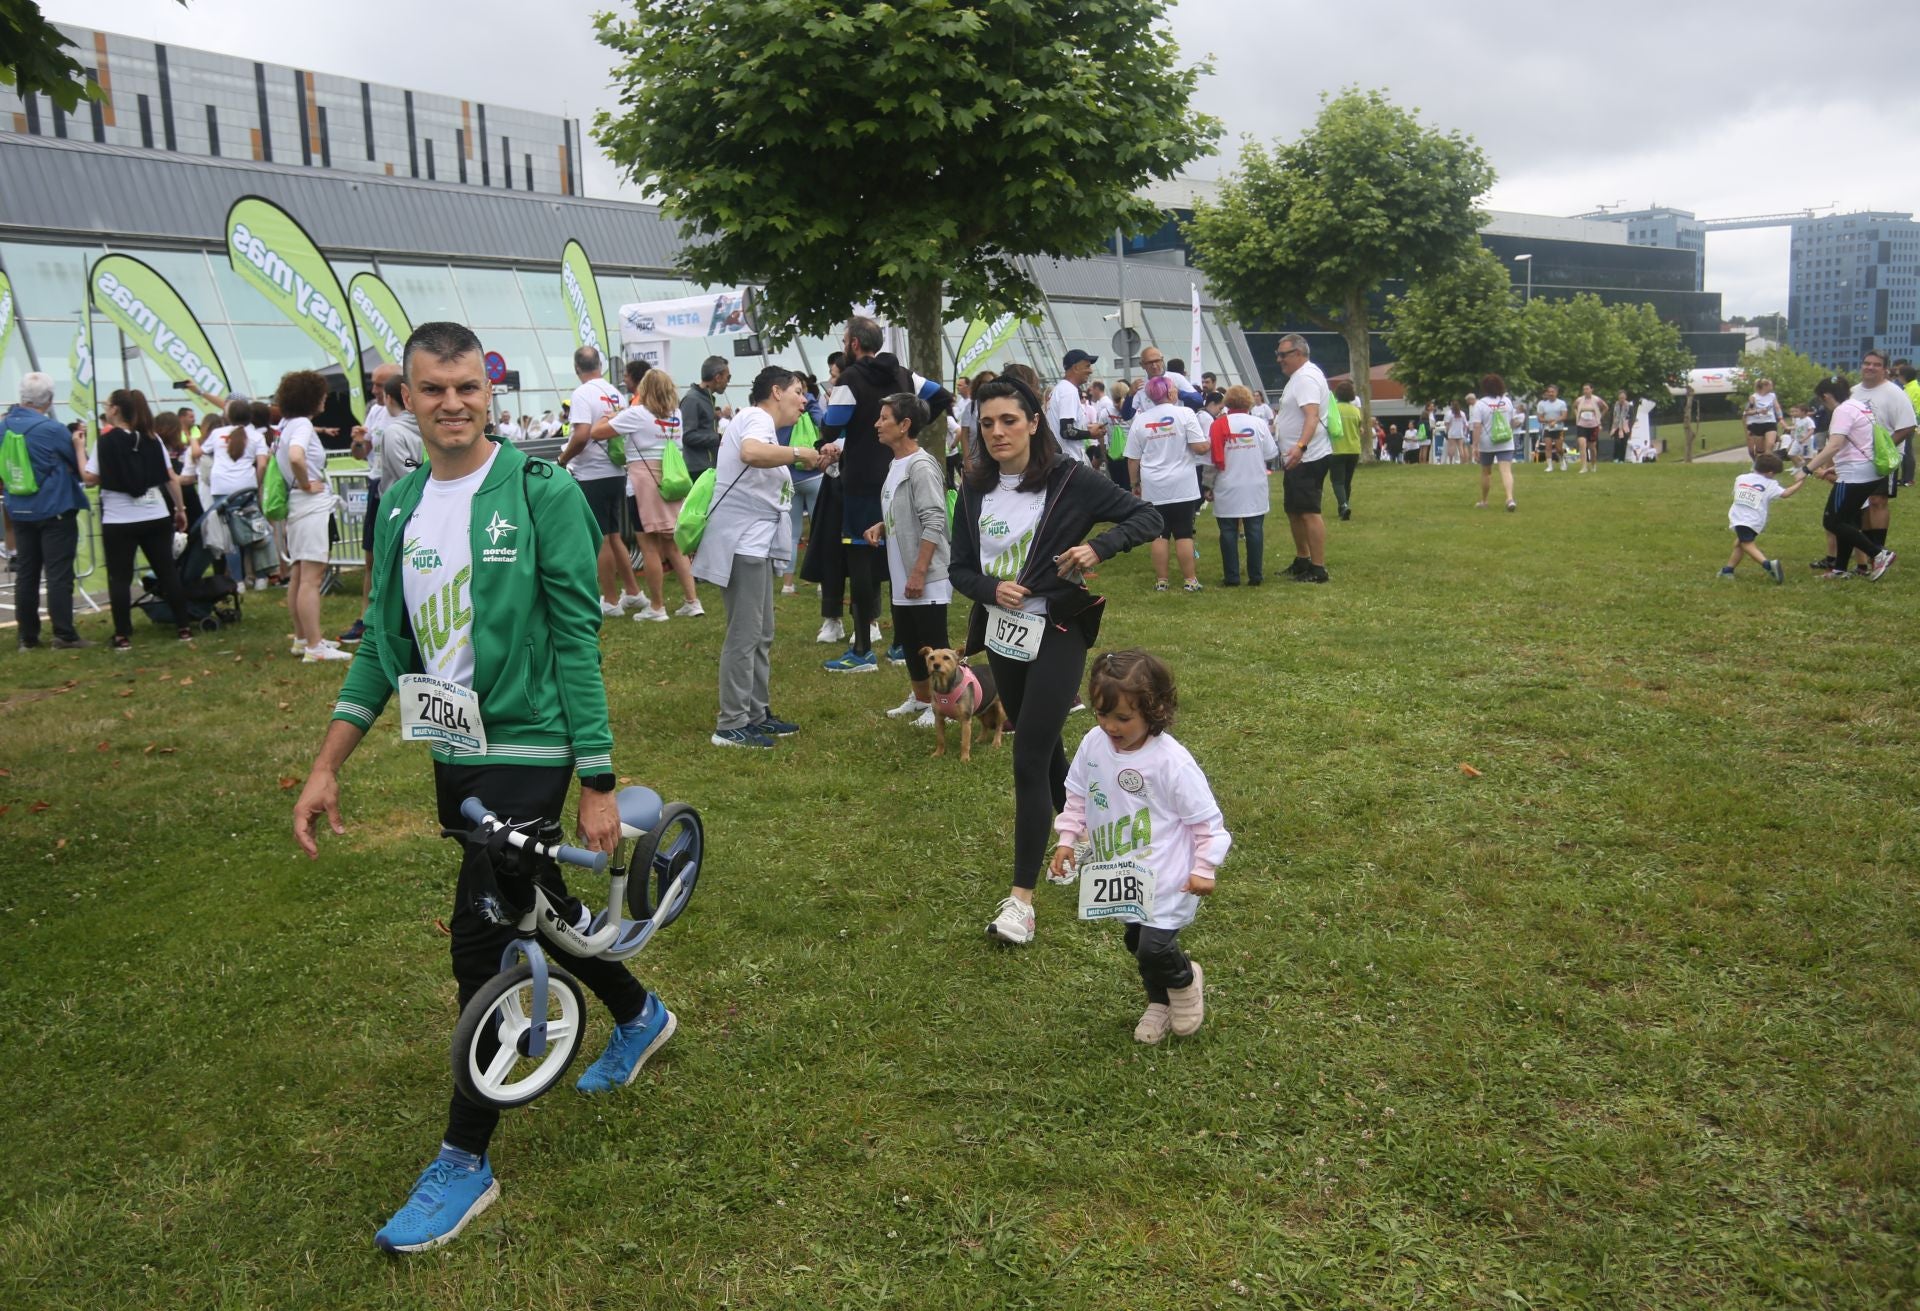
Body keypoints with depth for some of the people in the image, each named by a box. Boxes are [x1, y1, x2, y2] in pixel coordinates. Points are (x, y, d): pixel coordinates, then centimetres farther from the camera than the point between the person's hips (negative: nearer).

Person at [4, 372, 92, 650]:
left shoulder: (7, 425, 4)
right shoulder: (51, 428, -15)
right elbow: (81, 464, -3)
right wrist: (78, 442, 12)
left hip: (19, 510, 6)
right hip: (55, 509, -6)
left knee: (25, 574, 10)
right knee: (58, 574, -5)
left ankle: (27, 637, 14)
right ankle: (64, 635, -7)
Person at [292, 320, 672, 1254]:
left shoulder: (542, 494, -13)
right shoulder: (399, 506, 5)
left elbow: (576, 641, -14)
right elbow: (384, 643, 11)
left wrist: (599, 783, -14)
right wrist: (326, 767, 6)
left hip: (528, 749, -7)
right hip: (453, 754, 7)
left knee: (483, 938, -6)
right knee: (528, 904, 19)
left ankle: (465, 1160, 10)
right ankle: (639, 1015, 45)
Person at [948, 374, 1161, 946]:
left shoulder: (1069, 480, -10)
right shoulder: (975, 489, 3)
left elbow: (1147, 517, -8)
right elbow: (960, 567, 6)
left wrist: (1098, 546, -25)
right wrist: (991, 588, -16)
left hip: (1055, 634, -5)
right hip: (1001, 636, 6)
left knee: (1029, 760, -11)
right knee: (1044, 748, 19)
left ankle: (1021, 898, -7)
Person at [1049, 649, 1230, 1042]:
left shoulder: (1171, 761, -24)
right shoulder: (1093, 744, -8)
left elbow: (1206, 818, -14)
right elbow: (1077, 796, 10)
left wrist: (1204, 868, -13)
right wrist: (1066, 840, 5)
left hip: (1167, 878, -6)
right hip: (1122, 876, 6)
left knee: (1154, 947, -12)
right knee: (1136, 941, 18)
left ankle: (1186, 980, 24)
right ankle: (1159, 1002, 44)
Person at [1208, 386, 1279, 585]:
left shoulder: (1218, 425, -7)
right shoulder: (1259, 424, -3)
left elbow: (1212, 458, -7)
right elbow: (1271, 453, 0)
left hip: (1227, 489, -1)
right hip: (1255, 488, 1)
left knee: (1229, 532, 4)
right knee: (1255, 531, 6)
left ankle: (1231, 577, 4)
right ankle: (1255, 576, 7)